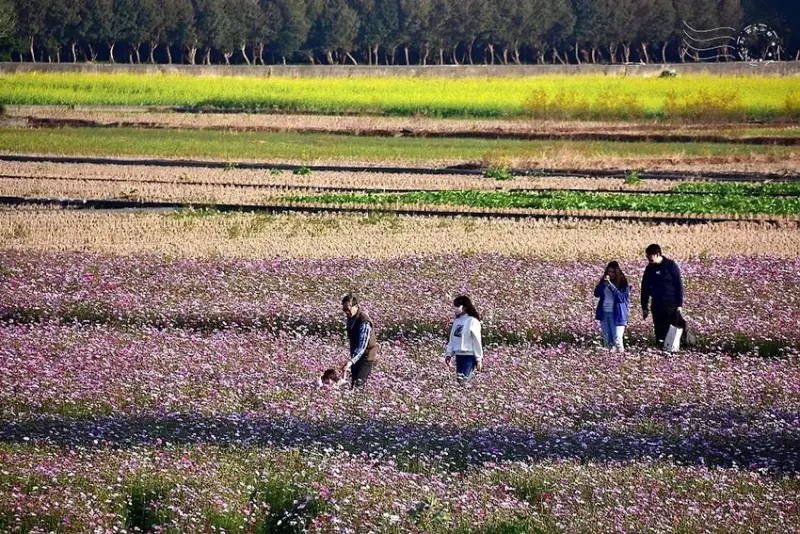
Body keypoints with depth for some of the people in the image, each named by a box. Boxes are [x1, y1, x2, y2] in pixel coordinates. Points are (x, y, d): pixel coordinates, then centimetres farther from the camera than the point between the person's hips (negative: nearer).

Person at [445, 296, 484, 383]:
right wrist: (449, 353, 9)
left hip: (469, 356, -7)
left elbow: (477, 341, -10)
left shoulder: (472, 321, -11)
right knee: (459, 380, 7)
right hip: (459, 355, 7)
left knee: (464, 381, -15)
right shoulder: (457, 321, 10)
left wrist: (479, 359, -9)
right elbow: (452, 339, 15)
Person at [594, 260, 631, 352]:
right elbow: (597, 293, -1)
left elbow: (622, 298, -17)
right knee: (606, 339, 10)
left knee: (617, 339, -12)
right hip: (604, 313, 5)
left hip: (616, 314, -5)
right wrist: (604, 284, -17)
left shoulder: (622, 283, -6)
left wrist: (611, 285, -23)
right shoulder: (604, 280, 8)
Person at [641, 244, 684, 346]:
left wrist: (679, 304, -9)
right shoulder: (649, 268, 7)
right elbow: (645, 288, 13)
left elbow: (679, 286, -5)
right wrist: (644, 307, 10)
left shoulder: (671, 266, -6)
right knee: (659, 330, 4)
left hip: (671, 305, -4)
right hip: (656, 305, 4)